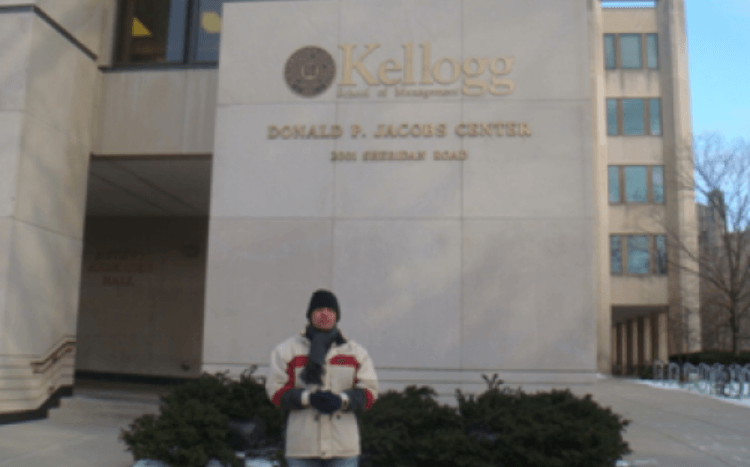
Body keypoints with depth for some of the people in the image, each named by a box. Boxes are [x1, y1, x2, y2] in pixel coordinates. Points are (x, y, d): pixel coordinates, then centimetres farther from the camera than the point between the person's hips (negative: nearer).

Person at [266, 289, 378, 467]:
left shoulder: (356, 352, 11)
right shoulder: (287, 350, 7)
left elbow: (369, 390, 5)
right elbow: (275, 389, 0)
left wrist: (342, 400, -15)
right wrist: (308, 398, -16)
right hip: (301, 445, -1)